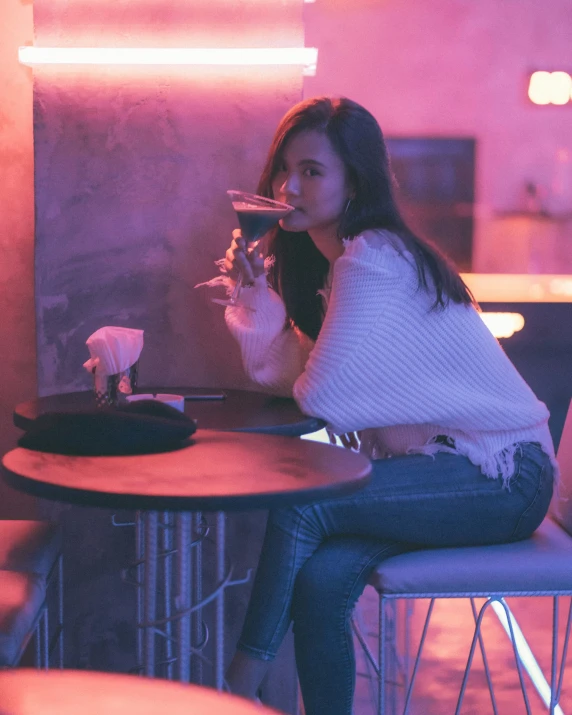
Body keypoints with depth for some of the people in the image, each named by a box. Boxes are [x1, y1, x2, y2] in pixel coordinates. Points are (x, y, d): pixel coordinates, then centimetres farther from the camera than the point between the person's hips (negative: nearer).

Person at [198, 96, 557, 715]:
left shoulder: (375, 260, -19)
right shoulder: (320, 259, 10)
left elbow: (321, 394, -24)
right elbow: (277, 371, 3)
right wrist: (255, 286, -6)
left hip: (503, 473, -7)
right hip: (439, 461, 8)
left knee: (297, 507, -21)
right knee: (322, 576, -19)